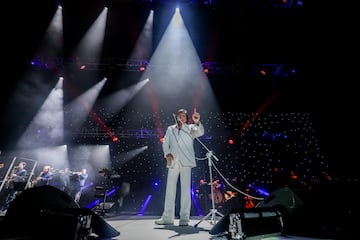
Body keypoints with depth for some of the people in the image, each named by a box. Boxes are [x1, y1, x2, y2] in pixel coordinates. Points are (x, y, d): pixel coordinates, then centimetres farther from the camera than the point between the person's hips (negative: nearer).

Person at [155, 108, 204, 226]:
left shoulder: (190, 128, 8)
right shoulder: (170, 129, 18)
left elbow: (200, 132, -11)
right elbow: (165, 143, 10)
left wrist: (197, 122, -32)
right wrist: (167, 153, -8)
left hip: (186, 162, -3)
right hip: (173, 162, 3)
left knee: (186, 189, -1)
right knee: (170, 189, 8)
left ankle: (184, 218, 10)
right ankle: (167, 217, 20)